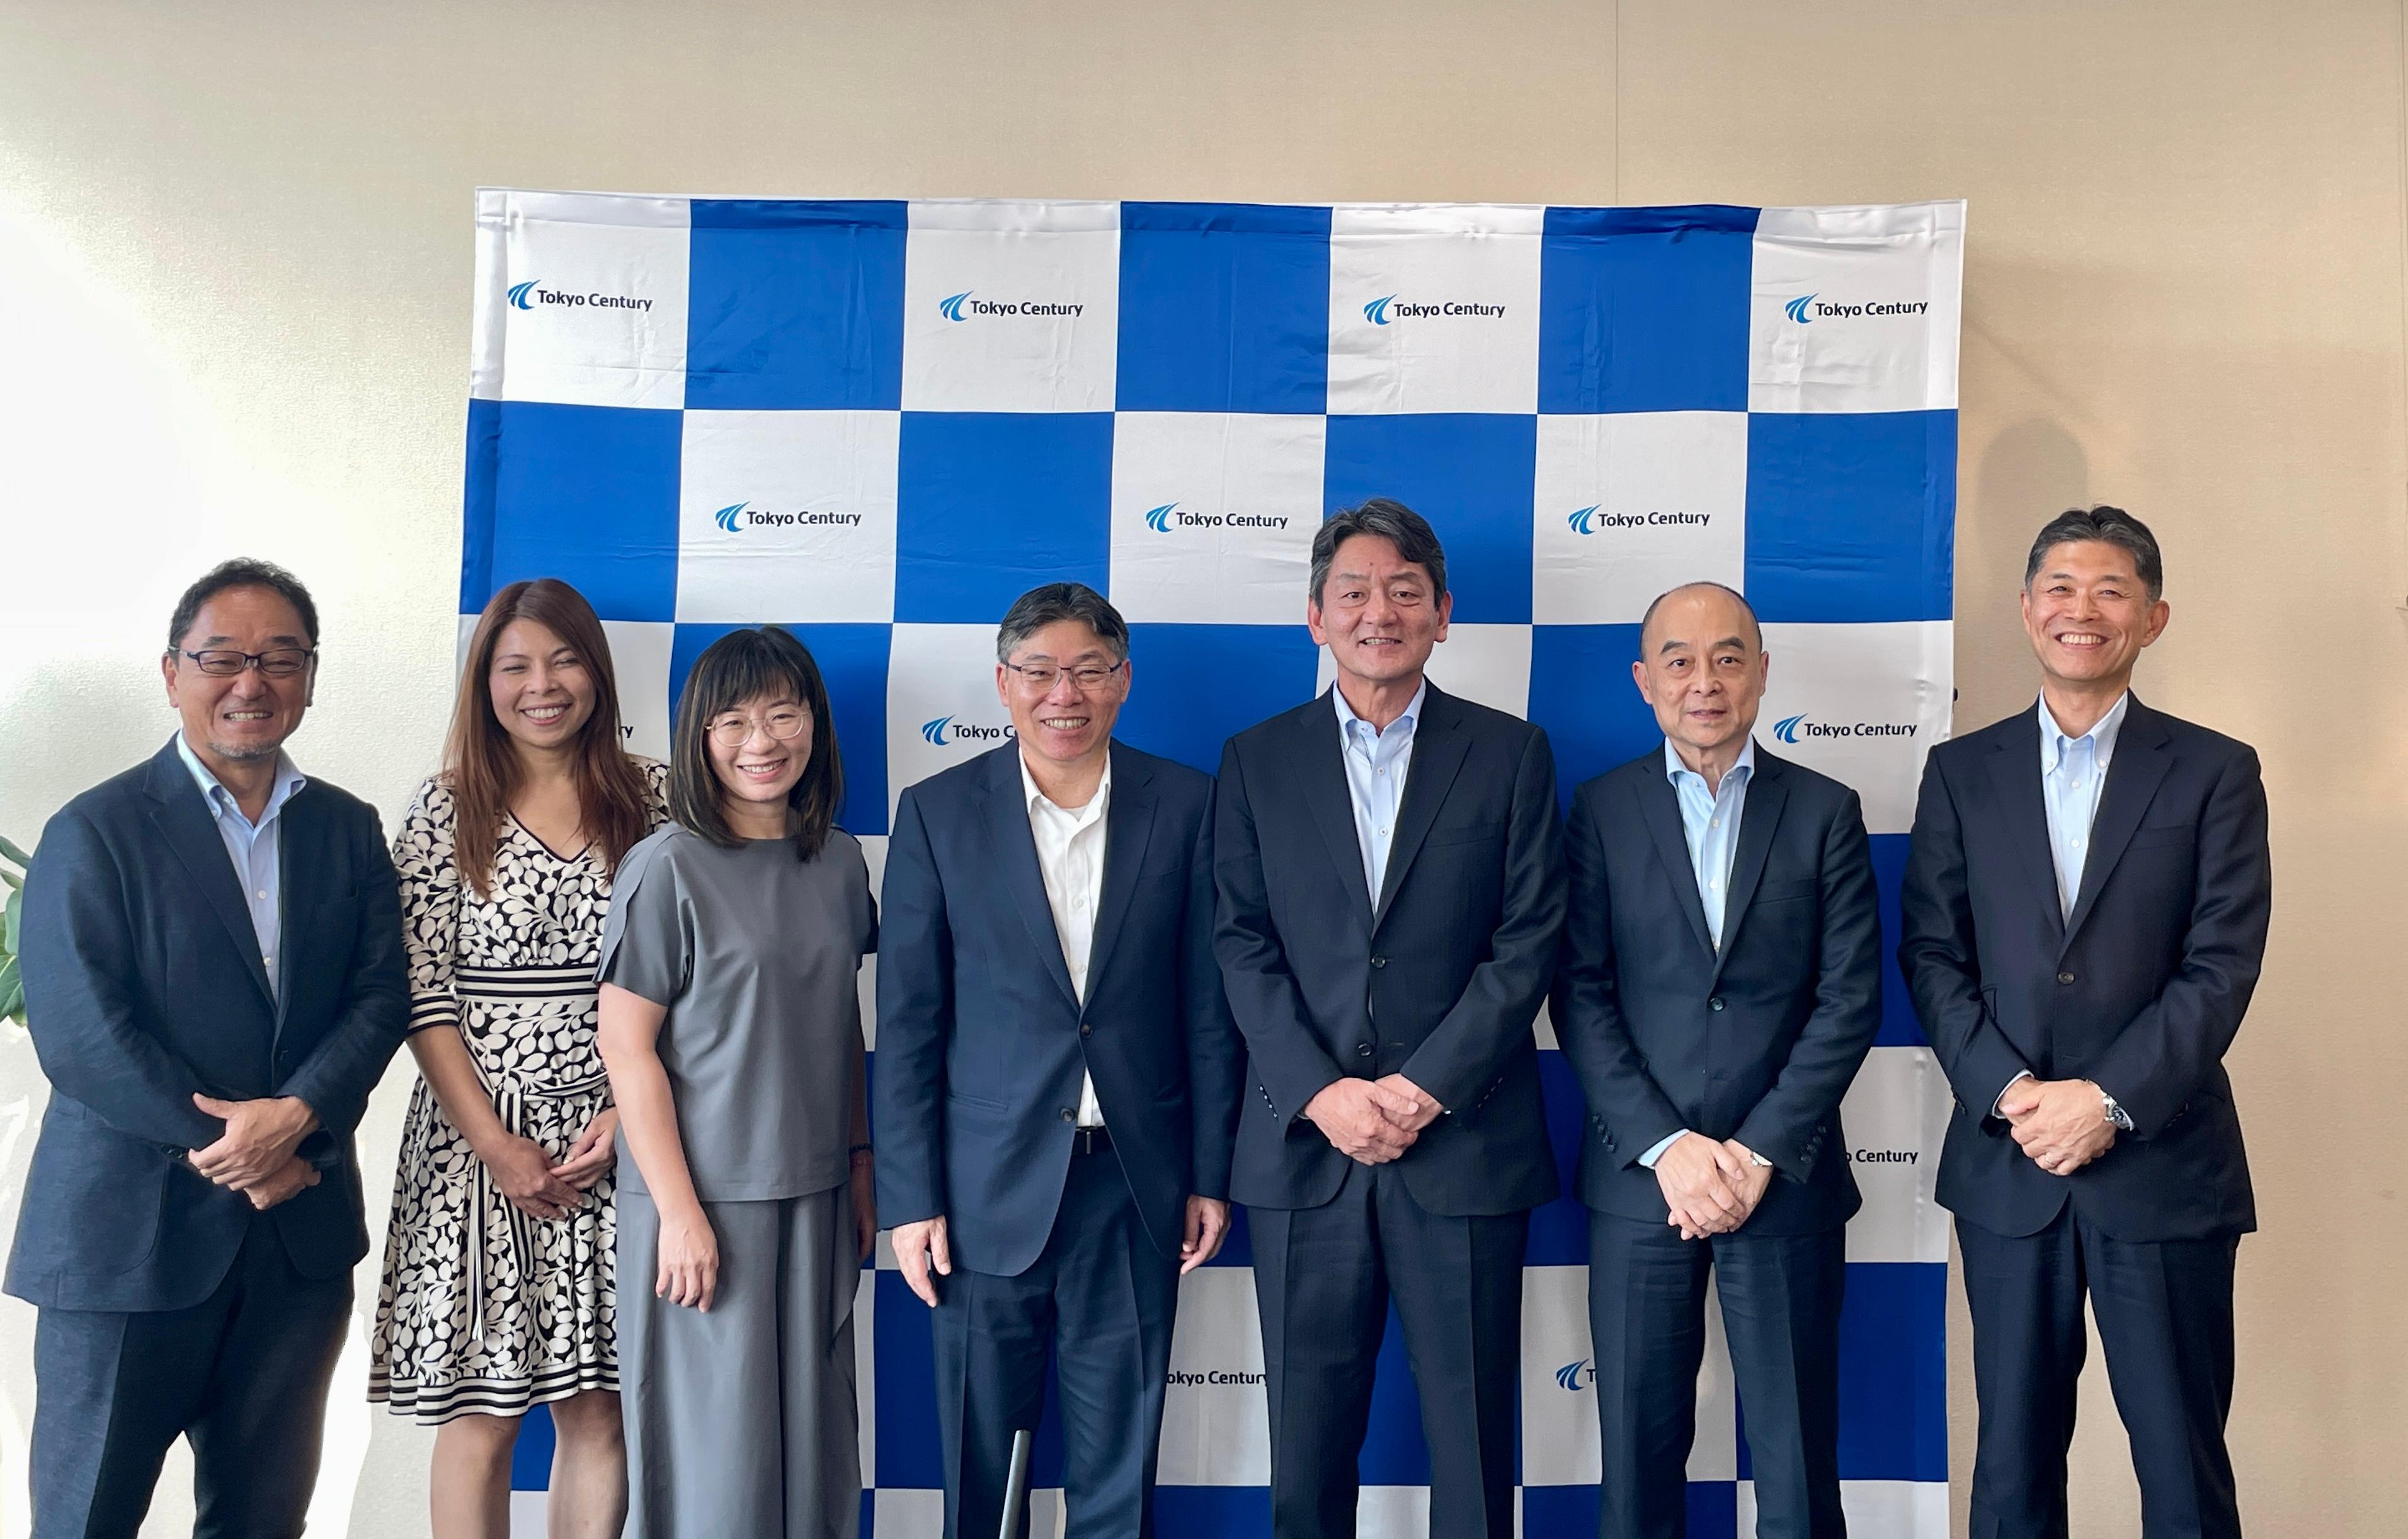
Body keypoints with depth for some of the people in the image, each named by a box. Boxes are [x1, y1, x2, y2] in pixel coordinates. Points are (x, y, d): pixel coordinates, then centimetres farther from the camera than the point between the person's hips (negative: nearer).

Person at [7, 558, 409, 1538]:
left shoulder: (349, 830, 9)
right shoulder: (95, 832, -5)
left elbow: (381, 995, 0)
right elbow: (79, 1033, -13)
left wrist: (297, 1115, -17)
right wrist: (235, 1152, -14)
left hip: (301, 1235, 4)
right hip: (129, 1232, -4)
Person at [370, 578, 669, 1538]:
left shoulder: (653, 797, 4)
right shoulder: (446, 810, 1)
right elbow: (421, 995, -2)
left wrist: (629, 1113, -7)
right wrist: (495, 1145, -8)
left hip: (614, 1139, 1)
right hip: (479, 1140, -1)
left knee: (599, 1408, 7)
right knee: (480, 1414, 5)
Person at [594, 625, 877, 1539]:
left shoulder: (838, 862, 5)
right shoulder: (668, 867, -10)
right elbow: (625, 1045, -11)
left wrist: (861, 1165, 11)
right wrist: (679, 1210, -13)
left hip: (817, 1194, 5)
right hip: (707, 1196, -5)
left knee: (812, 1432, 13)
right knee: (718, 1443, 4)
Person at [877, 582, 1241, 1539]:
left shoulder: (1184, 805, 1)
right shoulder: (938, 812, -1)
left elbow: (1207, 1005, 4)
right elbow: (907, 1021, -1)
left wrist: (1211, 1173, 3)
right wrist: (910, 1200, -4)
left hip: (1135, 1180, 1)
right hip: (992, 1189, -1)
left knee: (1120, 1461, 12)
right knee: (981, 1455, 10)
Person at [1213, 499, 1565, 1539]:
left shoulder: (1510, 753, 6)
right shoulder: (1257, 760, 9)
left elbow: (1529, 940, -1)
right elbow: (1244, 944, 2)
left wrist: (1424, 1086, -11)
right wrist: (1321, 1093, -11)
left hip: (1464, 1146, -1)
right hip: (1304, 1145, 1)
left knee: (1472, 1440, 6)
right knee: (1308, 1445, 8)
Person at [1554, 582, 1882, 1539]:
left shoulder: (1825, 812, 5)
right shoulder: (1601, 810, 4)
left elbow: (1850, 998, -2)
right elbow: (1581, 996, -2)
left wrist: (1760, 1151, -10)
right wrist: (1665, 1147, -11)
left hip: (1784, 1175, 0)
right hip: (1639, 1178, 0)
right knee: (1639, 1451, 8)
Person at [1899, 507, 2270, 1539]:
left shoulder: (2214, 772, 3)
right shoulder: (1962, 772, 8)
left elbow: (2222, 964, -5)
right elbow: (1931, 952, 2)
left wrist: (2109, 1098, -15)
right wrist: (2009, 1090, -11)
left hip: (2164, 1167, -1)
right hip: (2007, 1166, 2)